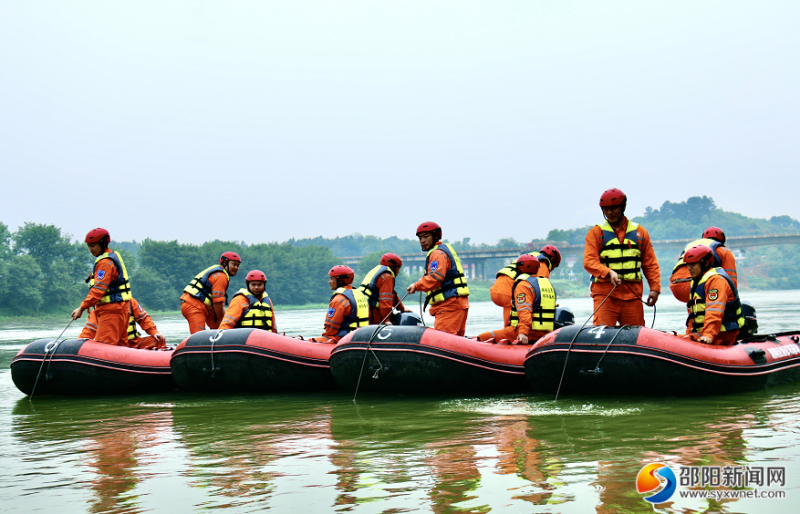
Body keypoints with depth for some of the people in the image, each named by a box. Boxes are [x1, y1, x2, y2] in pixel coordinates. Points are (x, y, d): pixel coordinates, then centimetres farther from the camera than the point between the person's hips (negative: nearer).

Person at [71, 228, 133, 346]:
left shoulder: (104, 262, -13)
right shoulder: (113, 256, 18)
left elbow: (99, 289, -20)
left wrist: (82, 308, -20)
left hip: (111, 310, -11)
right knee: (120, 345, 12)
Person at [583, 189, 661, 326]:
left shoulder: (640, 232, 15)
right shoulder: (596, 232, 8)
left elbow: (650, 264, 16)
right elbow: (589, 262, -4)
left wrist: (655, 288, 4)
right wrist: (609, 272, -21)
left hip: (633, 295, 2)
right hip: (605, 293, -2)